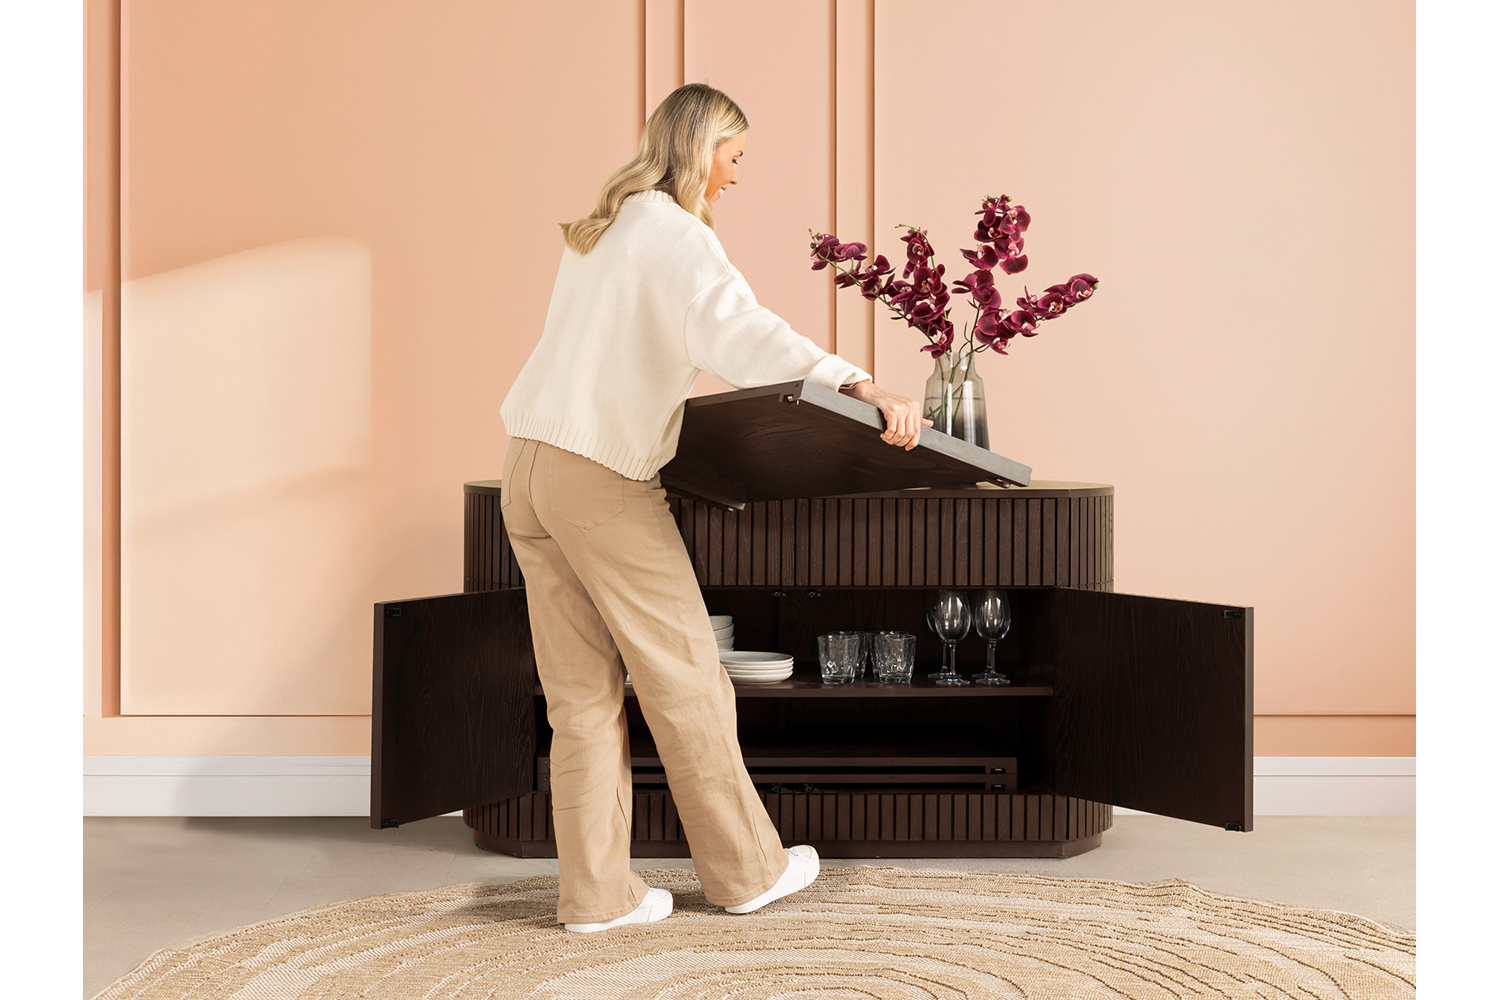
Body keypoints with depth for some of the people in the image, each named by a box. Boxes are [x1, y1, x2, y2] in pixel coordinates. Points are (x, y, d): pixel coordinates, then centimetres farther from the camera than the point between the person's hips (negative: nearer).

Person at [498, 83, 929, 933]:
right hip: (606, 479, -8)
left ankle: (596, 893, 10)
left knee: (583, 694, 8)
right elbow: (739, 329, -27)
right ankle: (746, 870, 17)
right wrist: (861, 389, -37)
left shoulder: (598, 232, 18)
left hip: (532, 471, 8)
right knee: (685, 678, 4)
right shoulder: (675, 233, -9)